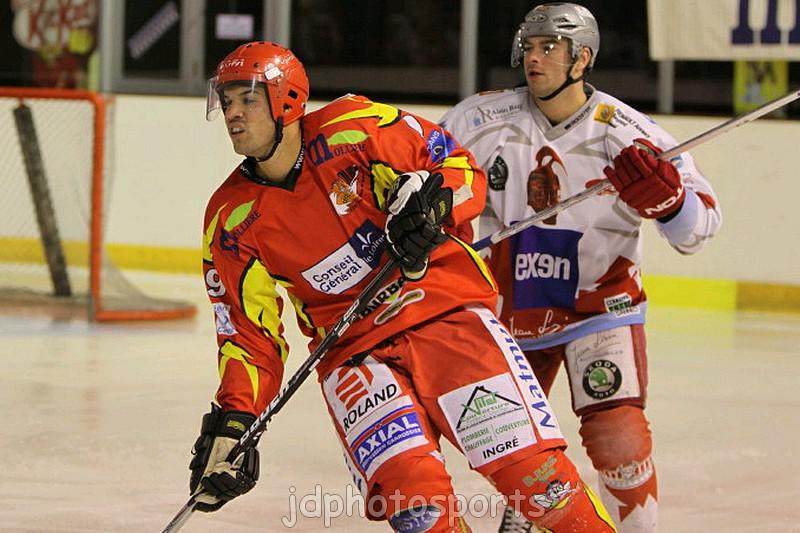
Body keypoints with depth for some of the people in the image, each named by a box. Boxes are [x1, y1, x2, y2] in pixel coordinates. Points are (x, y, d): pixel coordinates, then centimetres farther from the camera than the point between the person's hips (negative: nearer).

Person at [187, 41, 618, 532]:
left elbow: (463, 168, 0)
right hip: (353, 350, 2)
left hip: (448, 309, -2)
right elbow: (249, 331, 4)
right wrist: (231, 424, -6)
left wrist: (430, 201, -21)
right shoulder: (232, 220, 0)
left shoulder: (355, 129, -9)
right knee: (410, 487, -22)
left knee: (529, 463, -13)